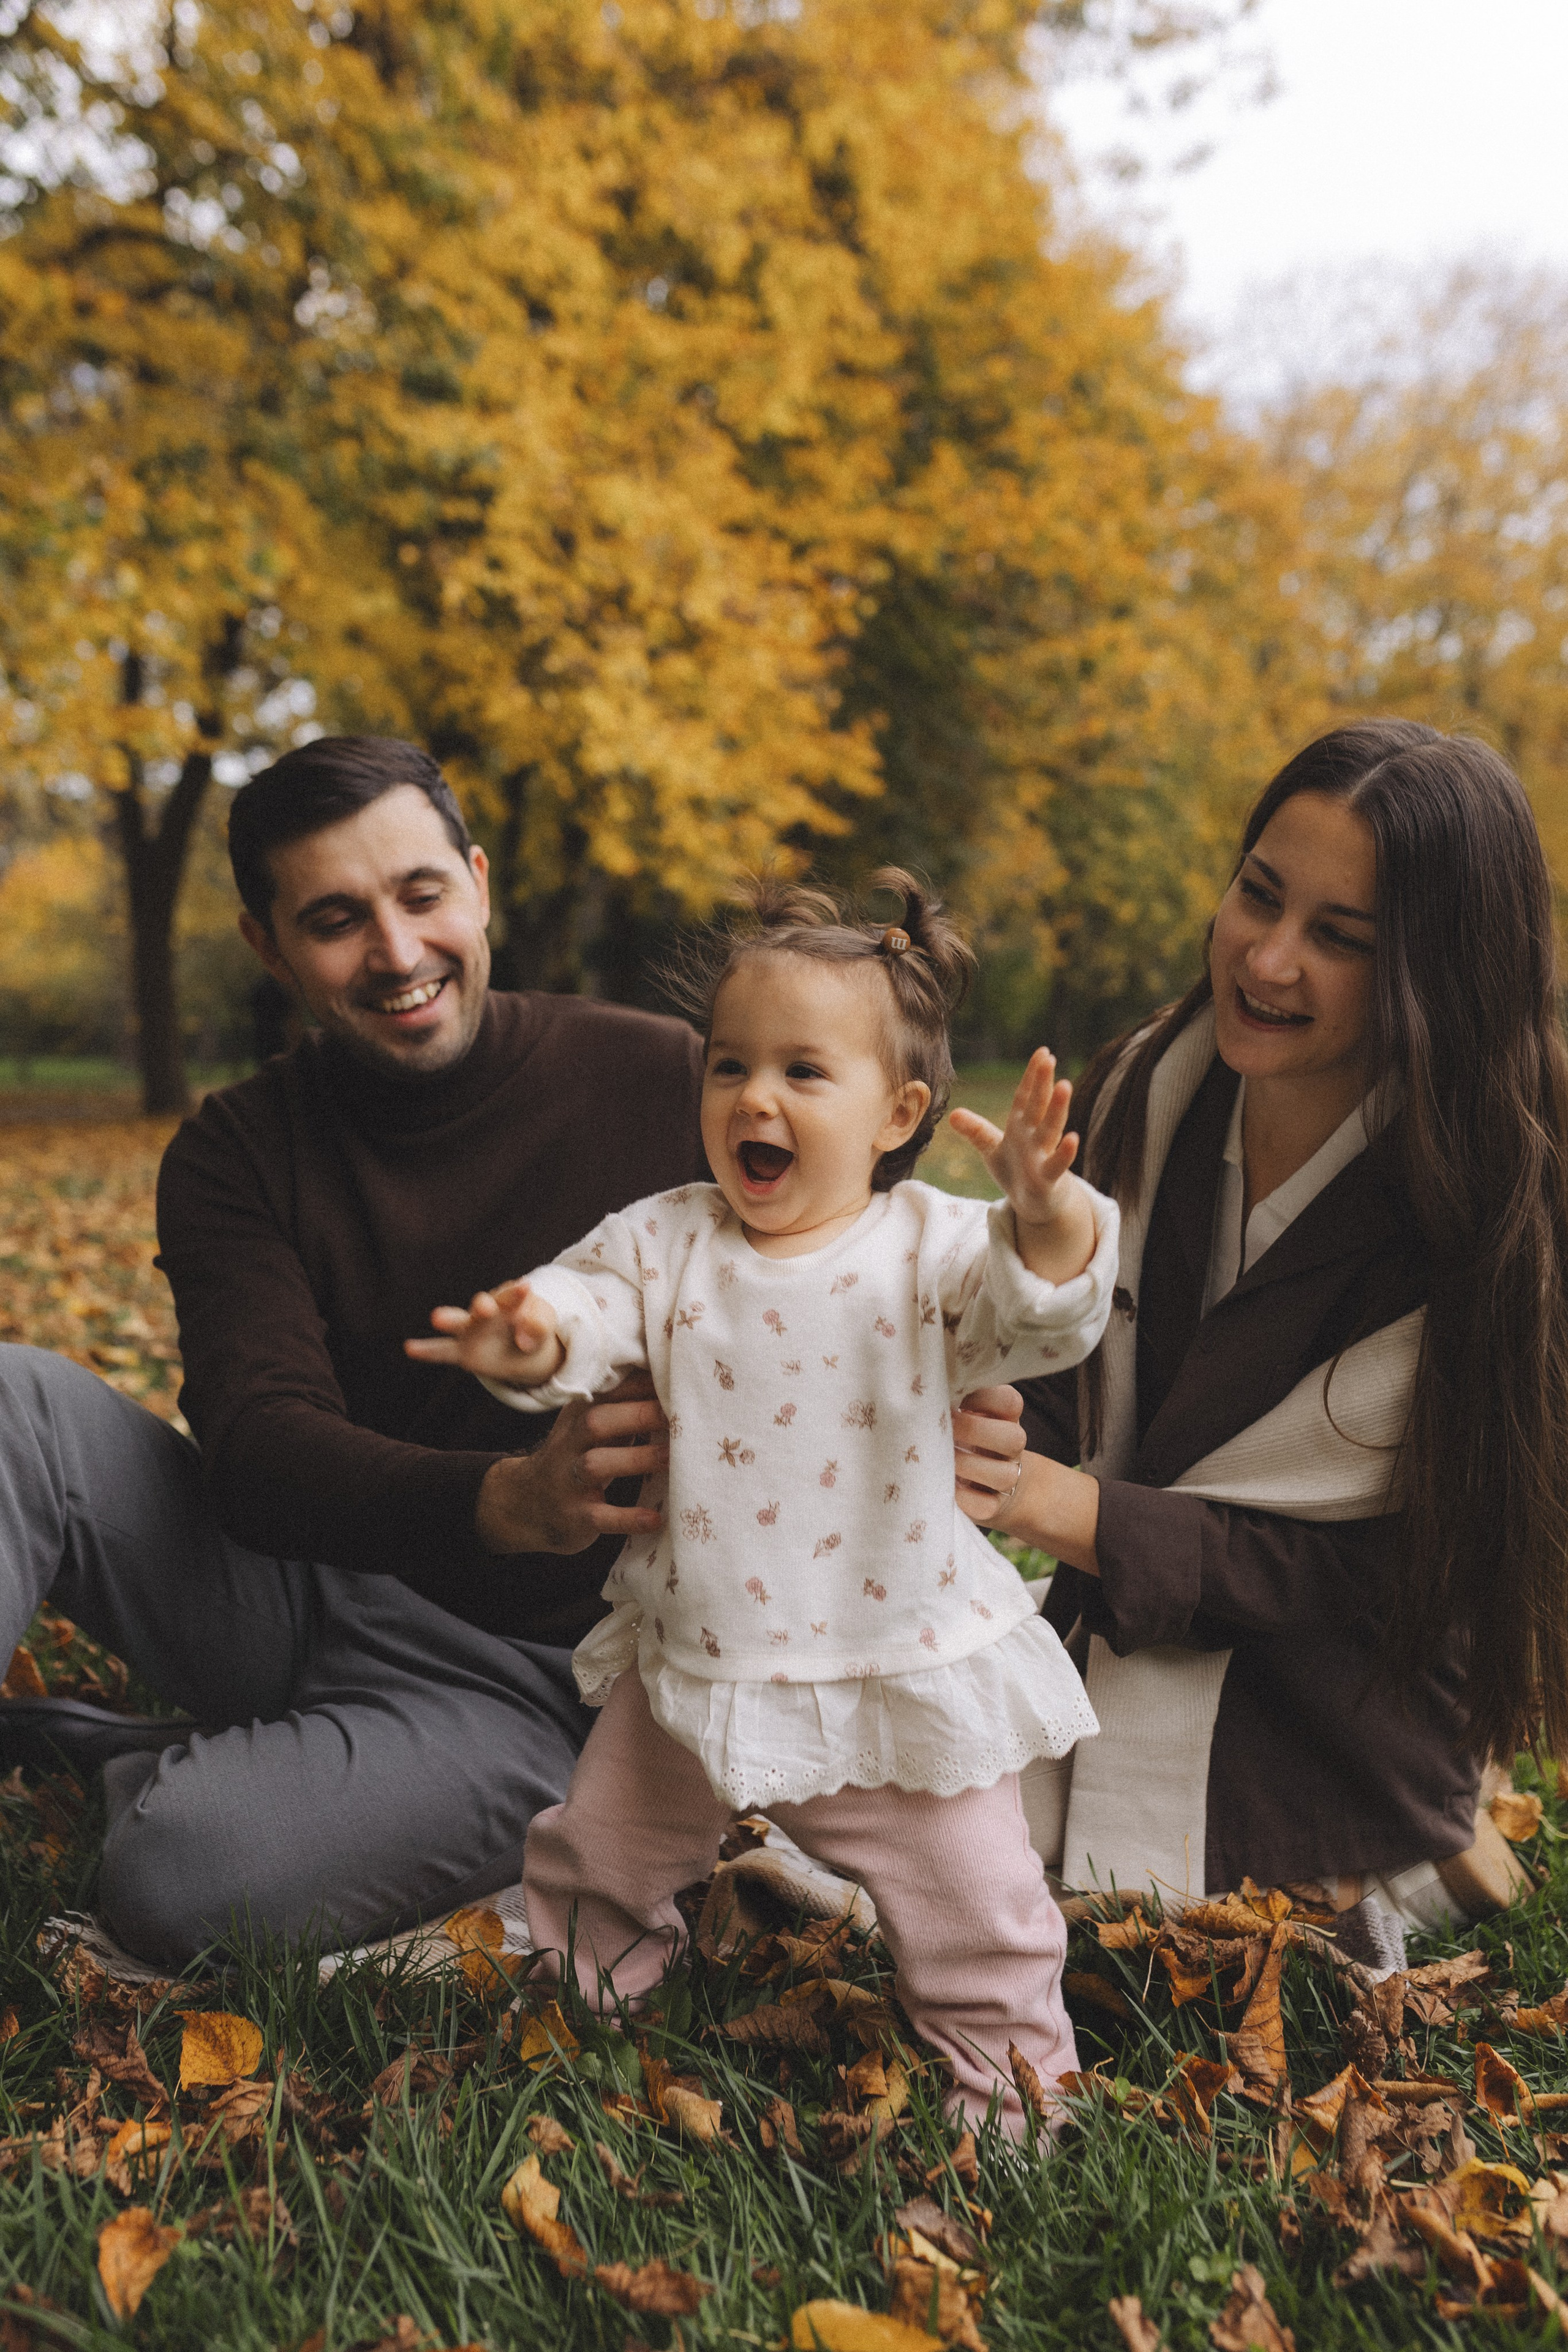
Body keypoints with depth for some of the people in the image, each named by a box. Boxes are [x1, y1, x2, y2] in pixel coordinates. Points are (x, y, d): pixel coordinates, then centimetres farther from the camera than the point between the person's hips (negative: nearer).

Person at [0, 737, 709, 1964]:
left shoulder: (662, 1084, -9)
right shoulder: (235, 1156, -3)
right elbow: (257, 1443, -18)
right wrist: (503, 1502, -39)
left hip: (522, 1679, -3)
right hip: (310, 1596, 3)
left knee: (187, 1872, -29)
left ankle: (104, 1765, 4)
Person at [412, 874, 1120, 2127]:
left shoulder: (929, 1247, -14)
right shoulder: (666, 1240, -4)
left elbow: (1044, 1317, -27)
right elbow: (589, 1298, -14)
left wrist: (1046, 1214, -48)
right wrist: (530, 1337, -38)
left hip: (898, 1669, -3)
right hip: (691, 1662, 4)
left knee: (974, 1907, 10)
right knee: (595, 1864, 23)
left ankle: (1010, 2080, 36)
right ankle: (584, 2001, 52)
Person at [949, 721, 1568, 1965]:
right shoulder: (1151, 1087, -5)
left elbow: (1347, 1566, -20)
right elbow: (1078, 1384, 2)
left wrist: (1052, 1502, -31)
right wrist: (990, 1432, -21)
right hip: (1110, 1654, 6)